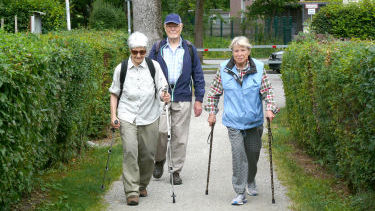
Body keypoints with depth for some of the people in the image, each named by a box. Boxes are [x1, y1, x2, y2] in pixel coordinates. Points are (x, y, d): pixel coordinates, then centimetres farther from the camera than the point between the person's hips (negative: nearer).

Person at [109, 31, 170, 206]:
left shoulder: (154, 66, 2)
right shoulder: (121, 69, 2)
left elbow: (162, 89, 5)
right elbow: (114, 93, 11)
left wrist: (165, 96, -19)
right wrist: (113, 115, 1)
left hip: (150, 117, 1)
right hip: (127, 117, -1)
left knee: (148, 154, 6)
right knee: (130, 152, -15)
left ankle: (142, 185, 30)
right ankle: (131, 192, -11)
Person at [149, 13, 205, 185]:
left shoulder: (189, 49, 8)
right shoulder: (157, 48, 8)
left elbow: (198, 75, 10)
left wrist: (199, 99, 6)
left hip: (183, 99, 1)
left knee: (180, 137, 2)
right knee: (161, 131, -12)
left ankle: (176, 171, 14)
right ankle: (159, 161, 16)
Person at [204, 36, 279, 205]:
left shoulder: (258, 68, -1)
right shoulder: (224, 69, -1)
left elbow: (267, 91, 4)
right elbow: (214, 92, 8)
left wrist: (270, 108, -10)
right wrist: (212, 112, 5)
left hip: (254, 120, 2)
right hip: (234, 121, -1)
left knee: (253, 152, 12)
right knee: (238, 155, -11)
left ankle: (251, 181, 41)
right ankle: (240, 193, -6)